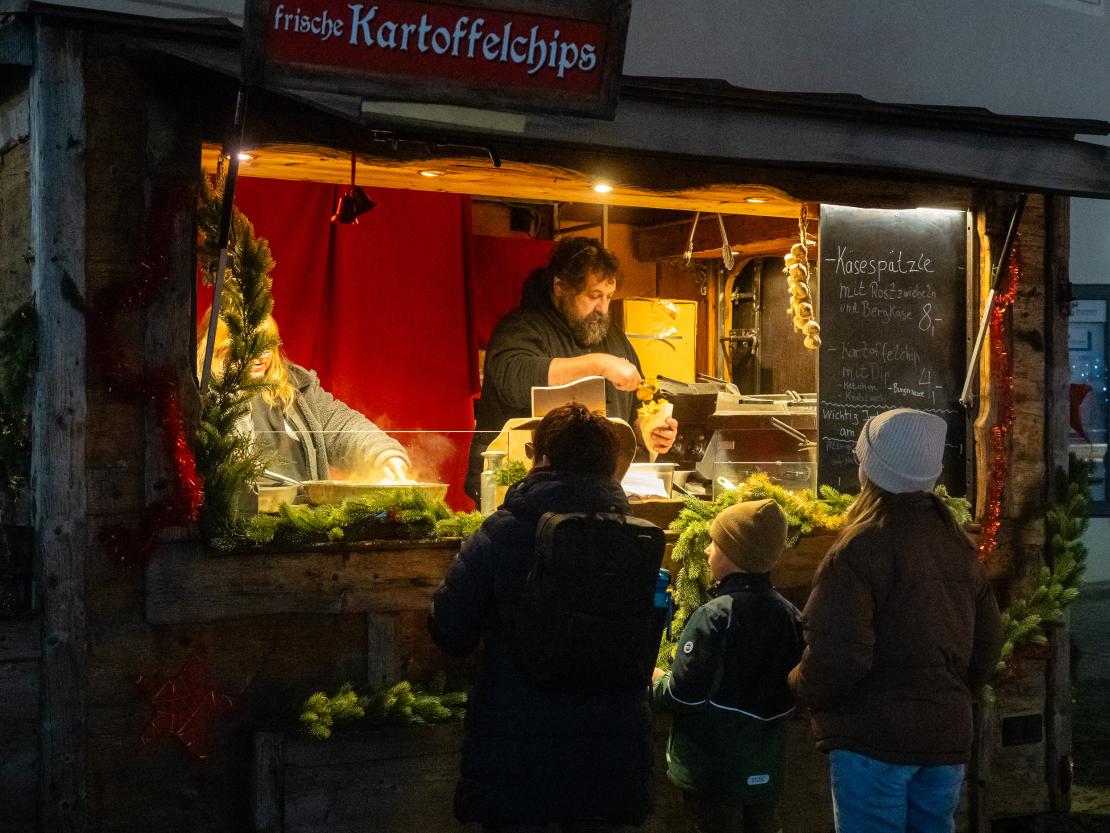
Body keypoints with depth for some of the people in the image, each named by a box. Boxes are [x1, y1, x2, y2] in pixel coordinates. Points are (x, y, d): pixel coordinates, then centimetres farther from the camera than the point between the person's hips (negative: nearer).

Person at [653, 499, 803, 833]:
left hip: (714, 771, -5)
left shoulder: (713, 616, -20)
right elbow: (793, 696, 8)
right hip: (765, 769, 6)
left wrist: (656, 680, 0)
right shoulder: (789, 615, -1)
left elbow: (684, 696, -20)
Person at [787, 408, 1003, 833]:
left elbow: (837, 656, -20)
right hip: (948, 734, 7)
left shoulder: (860, 550, -16)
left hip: (874, 738, -7)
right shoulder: (959, 547, 7)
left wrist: (799, 685, -1)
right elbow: (986, 642, 13)